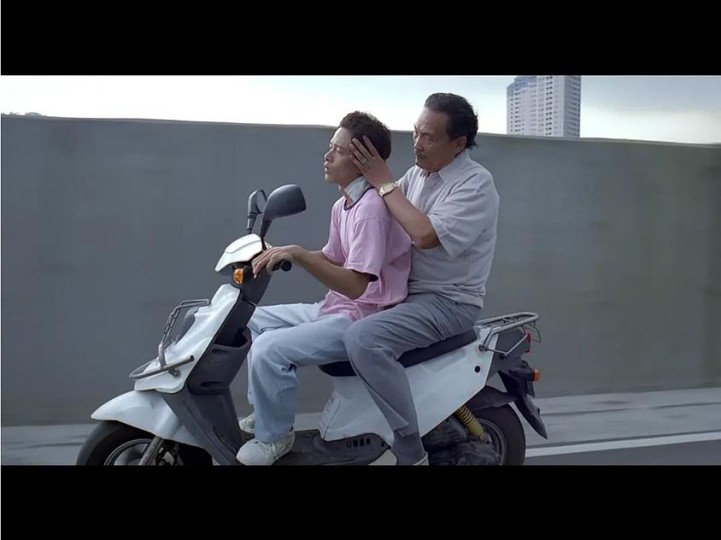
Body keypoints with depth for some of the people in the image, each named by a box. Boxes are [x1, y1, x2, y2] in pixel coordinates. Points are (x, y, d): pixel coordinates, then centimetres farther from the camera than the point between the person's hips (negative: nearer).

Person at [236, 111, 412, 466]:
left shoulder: (372, 207, -23)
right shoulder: (342, 205, 9)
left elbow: (355, 284, -29)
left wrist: (298, 255, -33)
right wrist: (282, 254, 3)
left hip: (363, 320, -11)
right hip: (337, 309, 11)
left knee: (269, 349, -23)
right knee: (256, 319, 18)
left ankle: (274, 436, 0)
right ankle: (265, 410, 26)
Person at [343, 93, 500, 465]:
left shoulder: (476, 184, -17)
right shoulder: (417, 173, 9)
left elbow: (426, 235, -28)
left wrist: (384, 184, -20)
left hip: (448, 302, -9)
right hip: (407, 292, 9)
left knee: (363, 338, -30)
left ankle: (410, 451, -22)